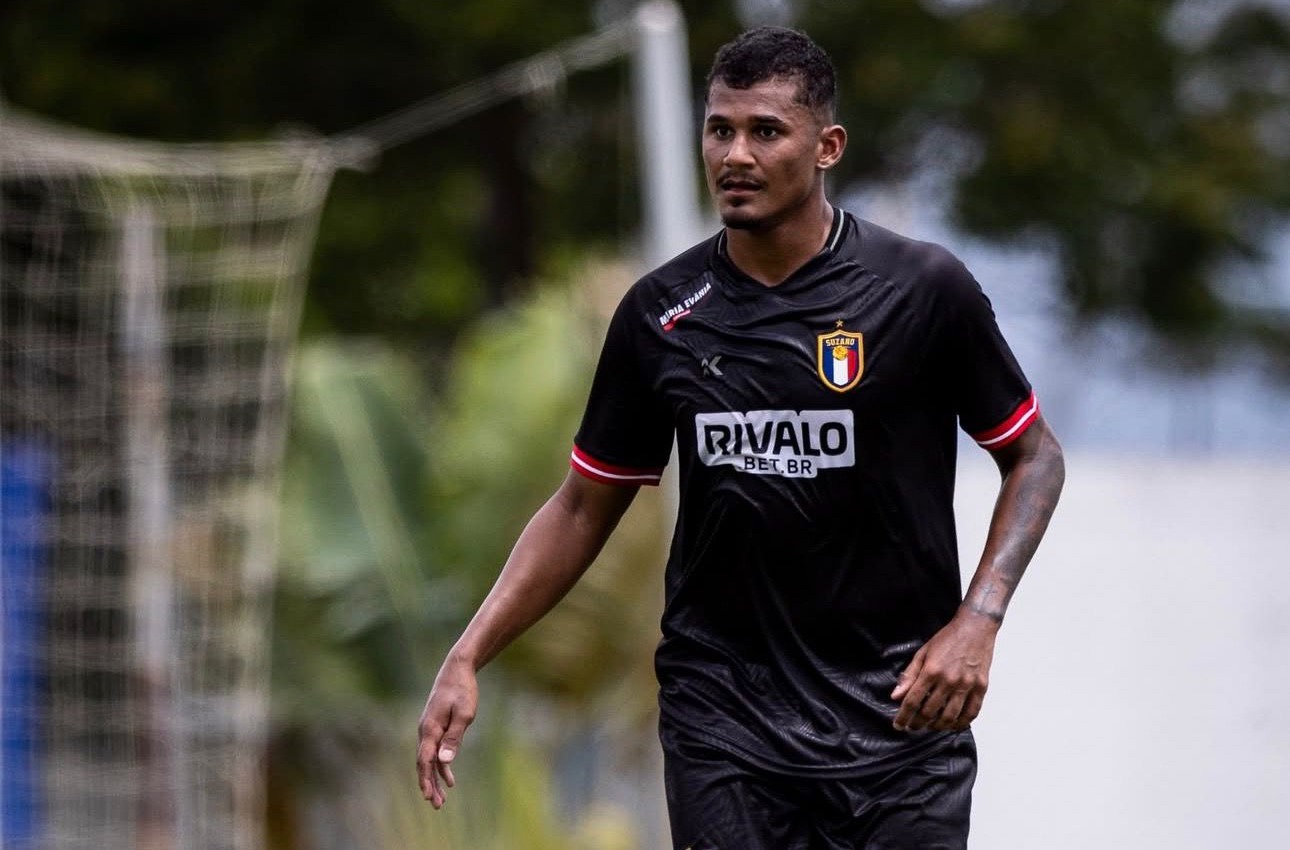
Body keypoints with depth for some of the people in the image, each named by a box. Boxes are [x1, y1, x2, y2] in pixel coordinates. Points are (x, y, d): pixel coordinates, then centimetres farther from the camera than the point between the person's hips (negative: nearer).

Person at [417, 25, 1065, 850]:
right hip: (722, 715, 2)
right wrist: (468, 657, 2)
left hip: (898, 713, -2)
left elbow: (1035, 455, 5)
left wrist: (977, 620, -9)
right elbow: (584, 507, 11)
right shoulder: (660, 312, 3)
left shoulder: (926, 288, -5)